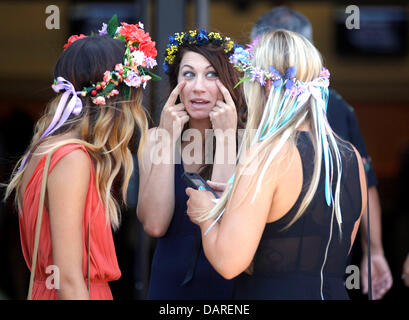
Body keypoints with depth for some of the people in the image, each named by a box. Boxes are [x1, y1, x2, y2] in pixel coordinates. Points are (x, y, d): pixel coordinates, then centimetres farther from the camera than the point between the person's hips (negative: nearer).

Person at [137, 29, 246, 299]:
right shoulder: (154, 138, -1)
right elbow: (154, 224, -12)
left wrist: (224, 136, -19)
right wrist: (168, 139, -14)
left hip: (230, 287, -2)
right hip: (169, 284, 2)